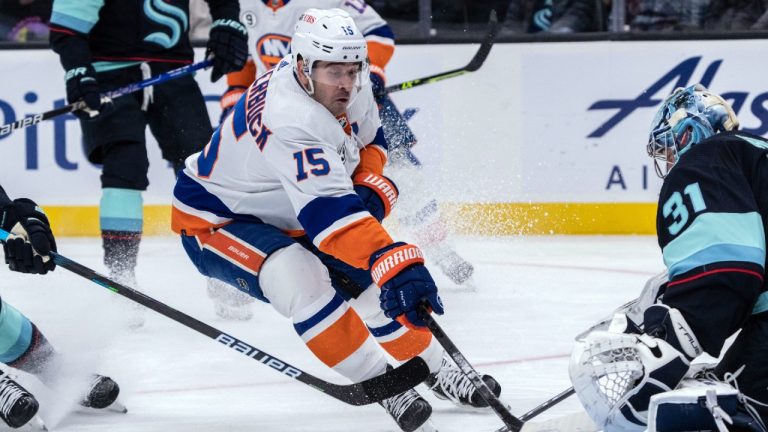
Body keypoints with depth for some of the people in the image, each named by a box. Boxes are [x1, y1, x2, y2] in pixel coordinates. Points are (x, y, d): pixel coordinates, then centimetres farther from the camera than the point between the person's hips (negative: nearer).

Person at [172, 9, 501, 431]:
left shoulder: (347, 88, -12)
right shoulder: (290, 121, -40)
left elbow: (368, 140, 11)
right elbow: (330, 213, -49)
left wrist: (370, 188, -9)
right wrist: (396, 265, -58)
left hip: (284, 213, 8)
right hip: (214, 218, -8)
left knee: (373, 280, 2)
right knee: (300, 278, -33)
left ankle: (433, 367, 24)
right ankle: (381, 383, -21)